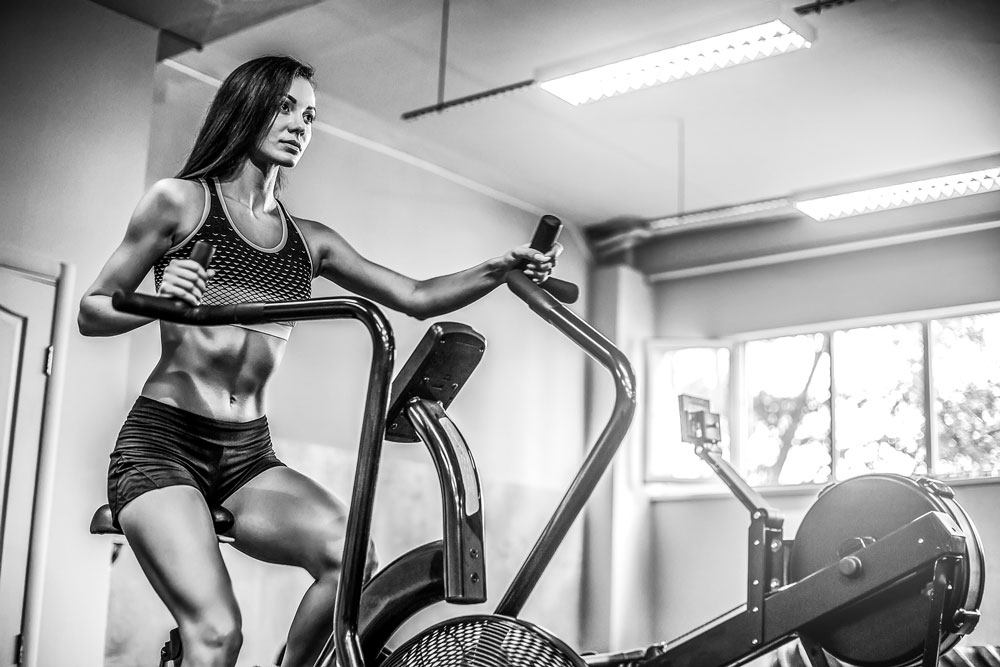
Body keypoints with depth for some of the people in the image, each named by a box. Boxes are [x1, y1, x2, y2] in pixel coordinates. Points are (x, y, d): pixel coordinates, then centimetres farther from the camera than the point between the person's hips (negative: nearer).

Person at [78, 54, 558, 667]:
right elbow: (92, 312, 2)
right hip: (163, 444, -4)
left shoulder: (309, 241, 12)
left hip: (248, 456, 4)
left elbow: (417, 298, 8)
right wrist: (159, 301, -18)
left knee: (350, 556, -25)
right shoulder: (180, 200, 1)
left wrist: (501, 269, -7)